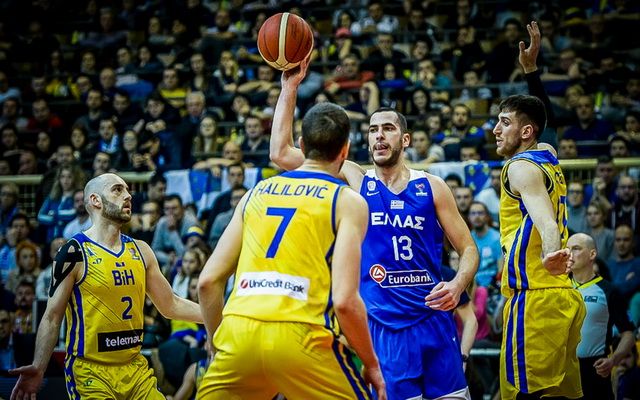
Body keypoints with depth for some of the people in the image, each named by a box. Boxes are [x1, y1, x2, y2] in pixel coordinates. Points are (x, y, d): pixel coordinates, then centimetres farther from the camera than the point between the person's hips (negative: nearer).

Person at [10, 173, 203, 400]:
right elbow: (52, 317, -8)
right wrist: (38, 368, -21)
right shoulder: (74, 252, -6)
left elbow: (171, 306, 17)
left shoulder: (140, 251, 11)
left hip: (135, 369, 6)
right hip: (90, 372, -6)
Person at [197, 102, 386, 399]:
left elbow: (208, 281, 15)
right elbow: (345, 300, -5)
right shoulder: (348, 201, 7)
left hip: (239, 331, 4)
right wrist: (371, 364, 7)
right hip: (299, 335, -4)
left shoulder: (257, 192, 20)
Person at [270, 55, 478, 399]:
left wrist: (457, 285, -14)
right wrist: (290, 87, -4)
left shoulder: (431, 187, 5)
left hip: (434, 321, 1)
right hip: (385, 328, -1)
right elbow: (281, 153, -2)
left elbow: (468, 248, 8)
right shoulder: (355, 181, 4)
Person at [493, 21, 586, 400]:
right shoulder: (550, 158, 17)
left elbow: (544, 216, -26)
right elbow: (537, 114, 39)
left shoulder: (522, 167, -7)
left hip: (534, 298, -9)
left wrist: (550, 255, -45)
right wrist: (531, 68, 39)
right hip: (565, 297, 9)